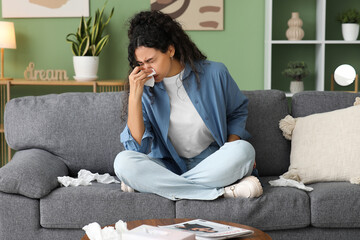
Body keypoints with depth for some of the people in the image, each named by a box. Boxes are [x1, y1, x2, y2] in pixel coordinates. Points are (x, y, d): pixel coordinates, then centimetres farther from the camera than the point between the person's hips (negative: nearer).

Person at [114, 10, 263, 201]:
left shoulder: (214, 73, -2)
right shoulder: (146, 89, -2)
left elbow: (238, 112, 16)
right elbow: (137, 148, -11)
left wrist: (233, 151, -2)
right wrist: (134, 97, -19)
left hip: (212, 162, 0)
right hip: (168, 166, 0)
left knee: (244, 149, -32)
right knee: (123, 161, -30)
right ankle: (223, 191, -32)